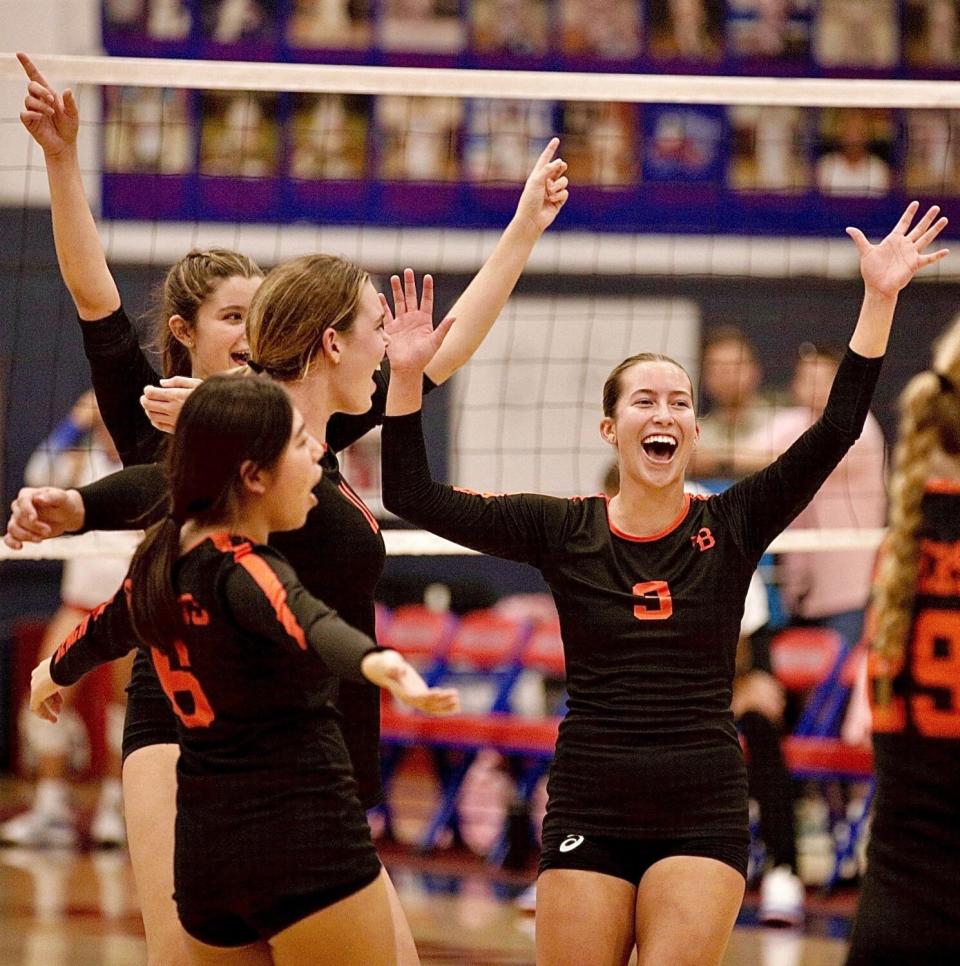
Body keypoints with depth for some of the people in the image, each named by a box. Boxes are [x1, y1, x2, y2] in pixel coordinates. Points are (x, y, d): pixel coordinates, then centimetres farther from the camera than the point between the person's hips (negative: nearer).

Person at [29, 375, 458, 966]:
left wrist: (56, 674, 51)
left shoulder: (165, 558, 8)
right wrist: (376, 663, -60)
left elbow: (108, 627, 29)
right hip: (303, 845, -8)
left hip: (202, 848, 8)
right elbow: (307, 624, -39)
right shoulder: (245, 572, -16)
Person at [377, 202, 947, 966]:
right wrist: (408, 376, -9)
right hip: (589, 812, 0)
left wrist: (879, 300, -11)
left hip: (702, 815, 0)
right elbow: (416, 498, 0)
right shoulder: (562, 531, 3)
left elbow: (837, 429, -5)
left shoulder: (730, 528, 3)